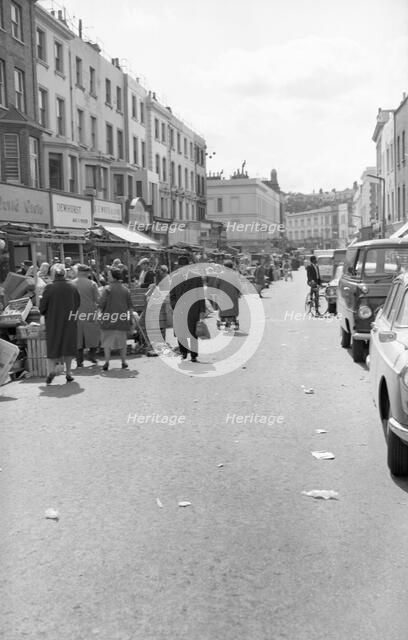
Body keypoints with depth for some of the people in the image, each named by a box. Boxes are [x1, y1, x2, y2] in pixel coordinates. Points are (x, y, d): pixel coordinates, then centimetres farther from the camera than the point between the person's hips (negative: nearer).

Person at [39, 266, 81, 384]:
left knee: (52, 346, 6)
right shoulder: (72, 287, -2)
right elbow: (78, 303, 4)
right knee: (68, 345, 9)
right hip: (69, 321, 2)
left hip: (53, 321, -2)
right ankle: (68, 373, 10)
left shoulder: (49, 287, -10)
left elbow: (43, 304, -9)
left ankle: (51, 369, -11)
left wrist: (44, 313, 10)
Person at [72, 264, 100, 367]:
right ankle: (92, 355, 9)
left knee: (78, 337, 6)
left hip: (76, 313, 2)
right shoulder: (92, 284, -5)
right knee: (93, 335, 15)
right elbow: (98, 299, -4)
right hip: (90, 312, -1)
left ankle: (79, 360, 6)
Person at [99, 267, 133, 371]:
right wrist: (129, 315, 19)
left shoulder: (107, 288, -7)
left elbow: (102, 303, -9)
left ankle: (107, 362, -6)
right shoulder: (126, 289, 5)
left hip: (109, 319, -3)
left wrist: (102, 312, 9)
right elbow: (130, 306, 8)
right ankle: (123, 362, 15)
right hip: (122, 319, 3)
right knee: (122, 341, 13)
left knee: (107, 340, 3)